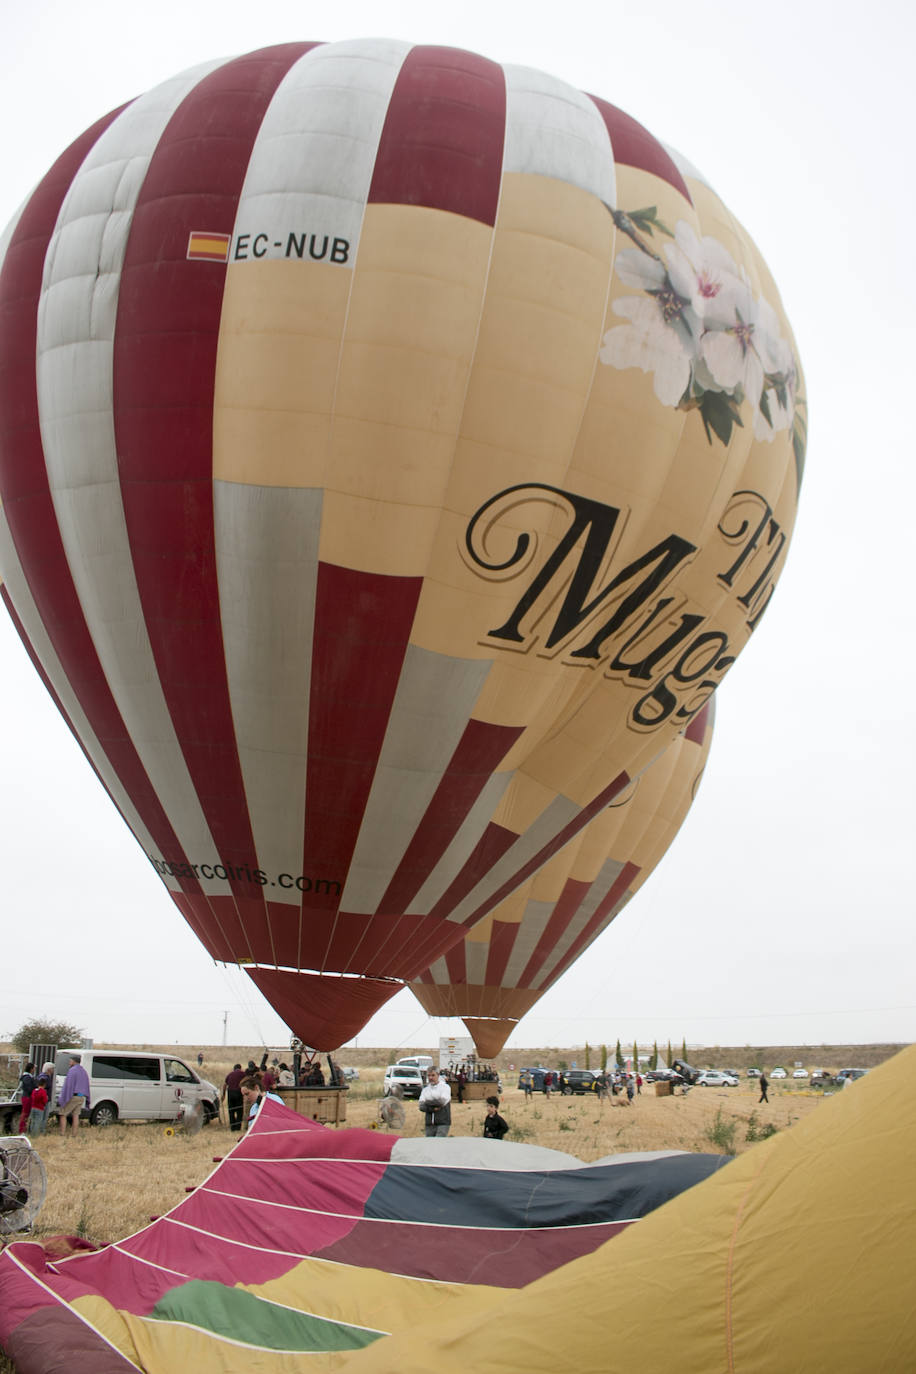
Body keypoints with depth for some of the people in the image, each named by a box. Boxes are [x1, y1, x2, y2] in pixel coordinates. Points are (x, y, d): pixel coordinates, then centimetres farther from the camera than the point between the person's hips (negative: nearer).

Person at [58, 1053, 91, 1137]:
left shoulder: (72, 1070, -9)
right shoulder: (83, 1072, 17)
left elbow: (68, 1085, -16)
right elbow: (87, 1087, 19)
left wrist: (64, 1098, -17)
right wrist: (87, 1100, 21)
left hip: (72, 1096, -7)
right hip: (81, 1097, 7)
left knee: (63, 1115, 1)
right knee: (75, 1116, 5)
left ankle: (62, 1134, -5)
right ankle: (73, 1135, 1)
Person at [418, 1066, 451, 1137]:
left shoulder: (445, 1087, 3)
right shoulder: (425, 1090, 14)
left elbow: (443, 1101, -13)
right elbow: (421, 1106, 2)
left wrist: (427, 1103, -3)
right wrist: (432, 1108, -13)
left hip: (443, 1123, -4)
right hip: (429, 1123, 4)